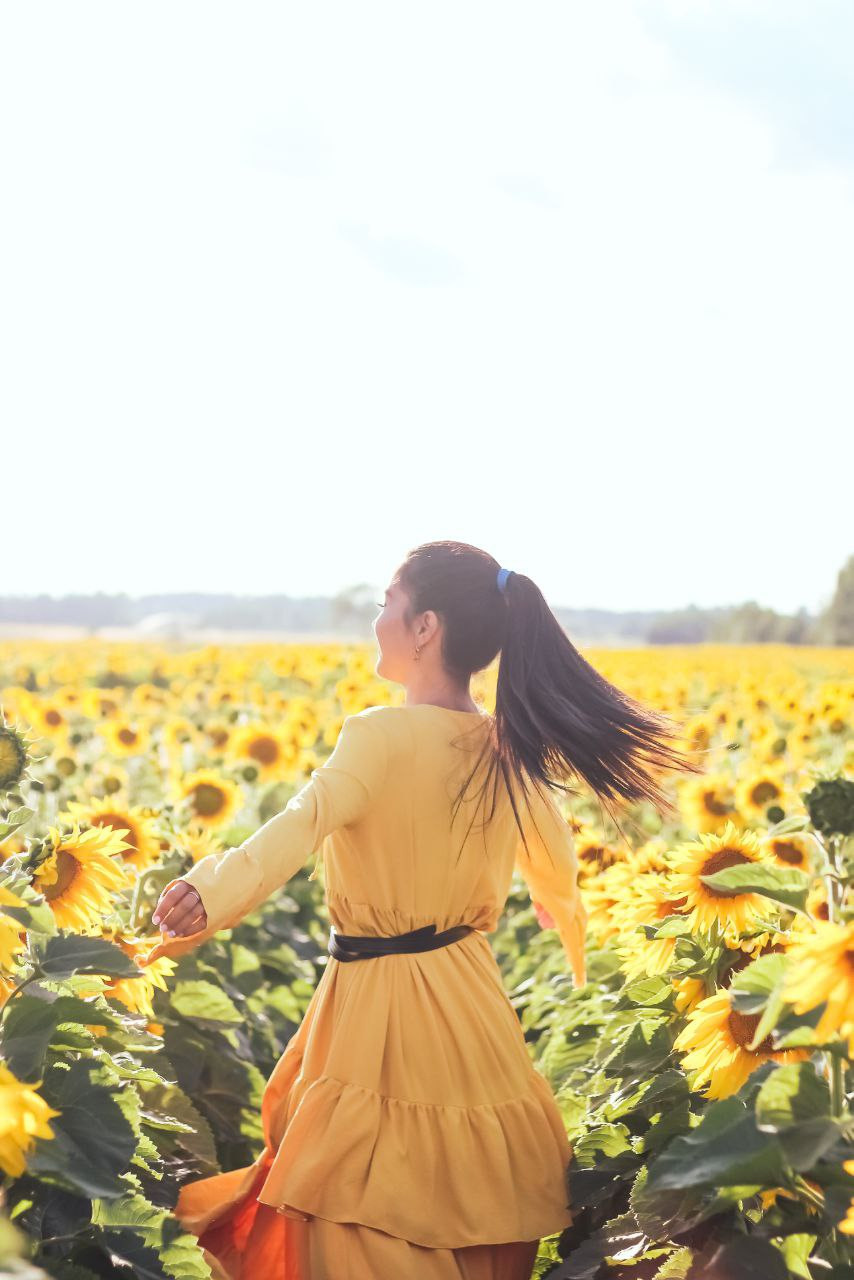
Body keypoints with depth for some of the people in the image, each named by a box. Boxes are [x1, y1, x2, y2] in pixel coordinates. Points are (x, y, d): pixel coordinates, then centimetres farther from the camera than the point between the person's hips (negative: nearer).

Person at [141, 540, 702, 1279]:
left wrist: (214, 892, -53)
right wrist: (571, 930, 41)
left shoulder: (382, 735, -18)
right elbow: (558, 876, 18)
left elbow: (306, 823, -38)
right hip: (469, 999, 7)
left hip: (378, 1003, -7)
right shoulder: (510, 753, 3)